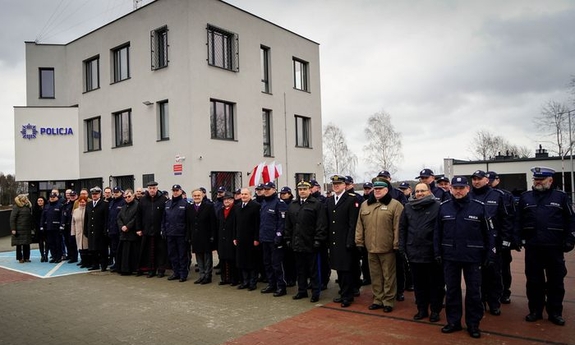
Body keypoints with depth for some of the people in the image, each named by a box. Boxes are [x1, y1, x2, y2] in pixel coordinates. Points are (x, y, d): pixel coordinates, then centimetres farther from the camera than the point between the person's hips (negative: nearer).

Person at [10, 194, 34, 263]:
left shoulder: (28, 207, 11)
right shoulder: (16, 207, -6)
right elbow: (12, 218, -9)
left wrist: (32, 227, 13)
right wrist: (13, 229, -14)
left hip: (27, 229, 5)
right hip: (19, 229, -5)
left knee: (27, 244, 8)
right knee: (19, 244, 2)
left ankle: (26, 257, 17)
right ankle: (20, 258, 11)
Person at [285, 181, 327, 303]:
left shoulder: (317, 204, -5)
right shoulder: (292, 206, 13)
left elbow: (321, 224, -10)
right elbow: (288, 224, 16)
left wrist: (318, 240, -15)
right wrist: (288, 239, 10)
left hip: (311, 244, -5)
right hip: (297, 243, 6)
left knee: (314, 270, 4)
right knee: (300, 269, 14)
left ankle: (315, 293, 14)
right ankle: (302, 291, 26)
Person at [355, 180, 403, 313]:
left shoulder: (395, 205, -6)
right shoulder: (365, 205, 10)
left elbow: (398, 227, -9)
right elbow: (360, 225, 12)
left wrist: (396, 245, -12)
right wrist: (359, 242, 8)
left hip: (387, 248, -5)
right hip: (370, 247, 5)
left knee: (388, 276, 5)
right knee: (375, 276, 14)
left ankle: (388, 301, 18)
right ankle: (378, 299, 26)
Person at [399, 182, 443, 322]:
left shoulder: (437, 207, -6)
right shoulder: (408, 207, 7)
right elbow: (402, 228, 10)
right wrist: (402, 247, 4)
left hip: (432, 253, -4)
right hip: (414, 252, 4)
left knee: (435, 284, 8)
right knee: (418, 283, 14)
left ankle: (435, 310, 22)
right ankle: (422, 309, 26)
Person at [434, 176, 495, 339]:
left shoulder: (479, 207, -5)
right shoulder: (443, 207, 1)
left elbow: (488, 232, -2)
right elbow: (437, 232, 6)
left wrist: (490, 254, -3)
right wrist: (437, 252, 3)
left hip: (472, 257, -2)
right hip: (450, 256, 2)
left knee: (473, 291, 8)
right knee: (452, 290, 11)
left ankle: (473, 324, 22)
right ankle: (453, 322, 25)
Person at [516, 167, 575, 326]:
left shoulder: (561, 197, 2)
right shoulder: (525, 197, 6)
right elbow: (518, 220, 7)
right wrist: (519, 239, 0)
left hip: (554, 247, -1)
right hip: (532, 247, 1)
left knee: (556, 281, 8)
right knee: (534, 280, 8)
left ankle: (555, 312, 21)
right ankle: (535, 310, 20)